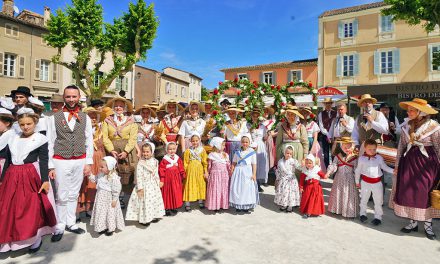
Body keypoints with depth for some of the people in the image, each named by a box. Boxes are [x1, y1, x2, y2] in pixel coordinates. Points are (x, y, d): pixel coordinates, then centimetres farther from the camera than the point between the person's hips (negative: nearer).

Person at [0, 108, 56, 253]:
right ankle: (13, 238, 28)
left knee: (32, 208, 0)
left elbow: (44, 161, -8)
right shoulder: (12, 139, 11)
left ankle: (36, 238, 16)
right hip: (12, 177, 5)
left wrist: (45, 180, -14)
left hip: (31, 177, -5)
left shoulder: (40, 139, -5)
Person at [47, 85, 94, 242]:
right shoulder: (54, 118, 0)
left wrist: (88, 162, 0)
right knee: (62, 196, 4)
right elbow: (50, 143, -1)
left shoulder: (85, 118, 4)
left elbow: (89, 141, 4)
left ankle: (70, 223, 27)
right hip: (61, 162, -2)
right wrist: (51, 166, -4)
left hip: (80, 162, 2)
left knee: (74, 194, 13)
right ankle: (60, 227, 19)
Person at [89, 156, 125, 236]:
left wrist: (114, 200, -18)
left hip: (109, 200, -8)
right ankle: (103, 227, 34)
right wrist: (90, 175, 1)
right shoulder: (101, 174, 0)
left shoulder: (114, 178, -24)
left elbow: (116, 190, -21)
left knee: (110, 213, 7)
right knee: (101, 213, 17)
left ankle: (111, 228, 25)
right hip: (101, 198, 8)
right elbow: (95, 179, 18)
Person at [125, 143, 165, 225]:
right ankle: (144, 219, 14)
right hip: (145, 186, -6)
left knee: (155, 200, 15)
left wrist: (158, 182, 13)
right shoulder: (141, 163, -16)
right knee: (145, 202, -1)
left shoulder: (155, 161, 1)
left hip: (154, 185, 6)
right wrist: (140, 188, -19)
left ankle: (153, 216, 32)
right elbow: (138, 176, -17)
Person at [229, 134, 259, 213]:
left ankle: (246, 206, 13)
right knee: (237, 188, 3)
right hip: (238, 172, 3)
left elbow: (254, 164, -3)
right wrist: (231, 171, 1)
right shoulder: (237, 152, 7)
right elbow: (234, 163, 10)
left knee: (247, 188, 0)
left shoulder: (252, 152, -2)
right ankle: (238, 205, 16)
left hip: (247, 172, -2)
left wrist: (254, 174, -8)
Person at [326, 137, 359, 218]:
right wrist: (328, 172, -20)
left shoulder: (354, 157, -5)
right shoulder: (338, 156, 1)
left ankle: (349, 211, 14)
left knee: (349, 195, 1)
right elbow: (333, 165, -5)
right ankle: (337, 209, 27)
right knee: (338, 193, 12)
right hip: (339, 179, 3)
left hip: (350, 179, -2)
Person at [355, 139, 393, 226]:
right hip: (365, 182, 0)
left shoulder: (379, 158, -5)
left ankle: (378, 217, 23)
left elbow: (385, 167, 7)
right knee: (364, 199, 14)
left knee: (378, 201, 9)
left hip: (377, 182, 1)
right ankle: (363, 214, 31)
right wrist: (357, 181, 8)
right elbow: (358, 170, 3)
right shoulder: (361, 158, -7)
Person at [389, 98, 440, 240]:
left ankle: (428, 225, 22)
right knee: (408, 192, 7)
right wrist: (397, 164, 8)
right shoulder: (406, 126, 4)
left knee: (426, 194, 5)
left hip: (426, 163, -4)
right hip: (408, 161, 4)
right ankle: (413, 222, 23)